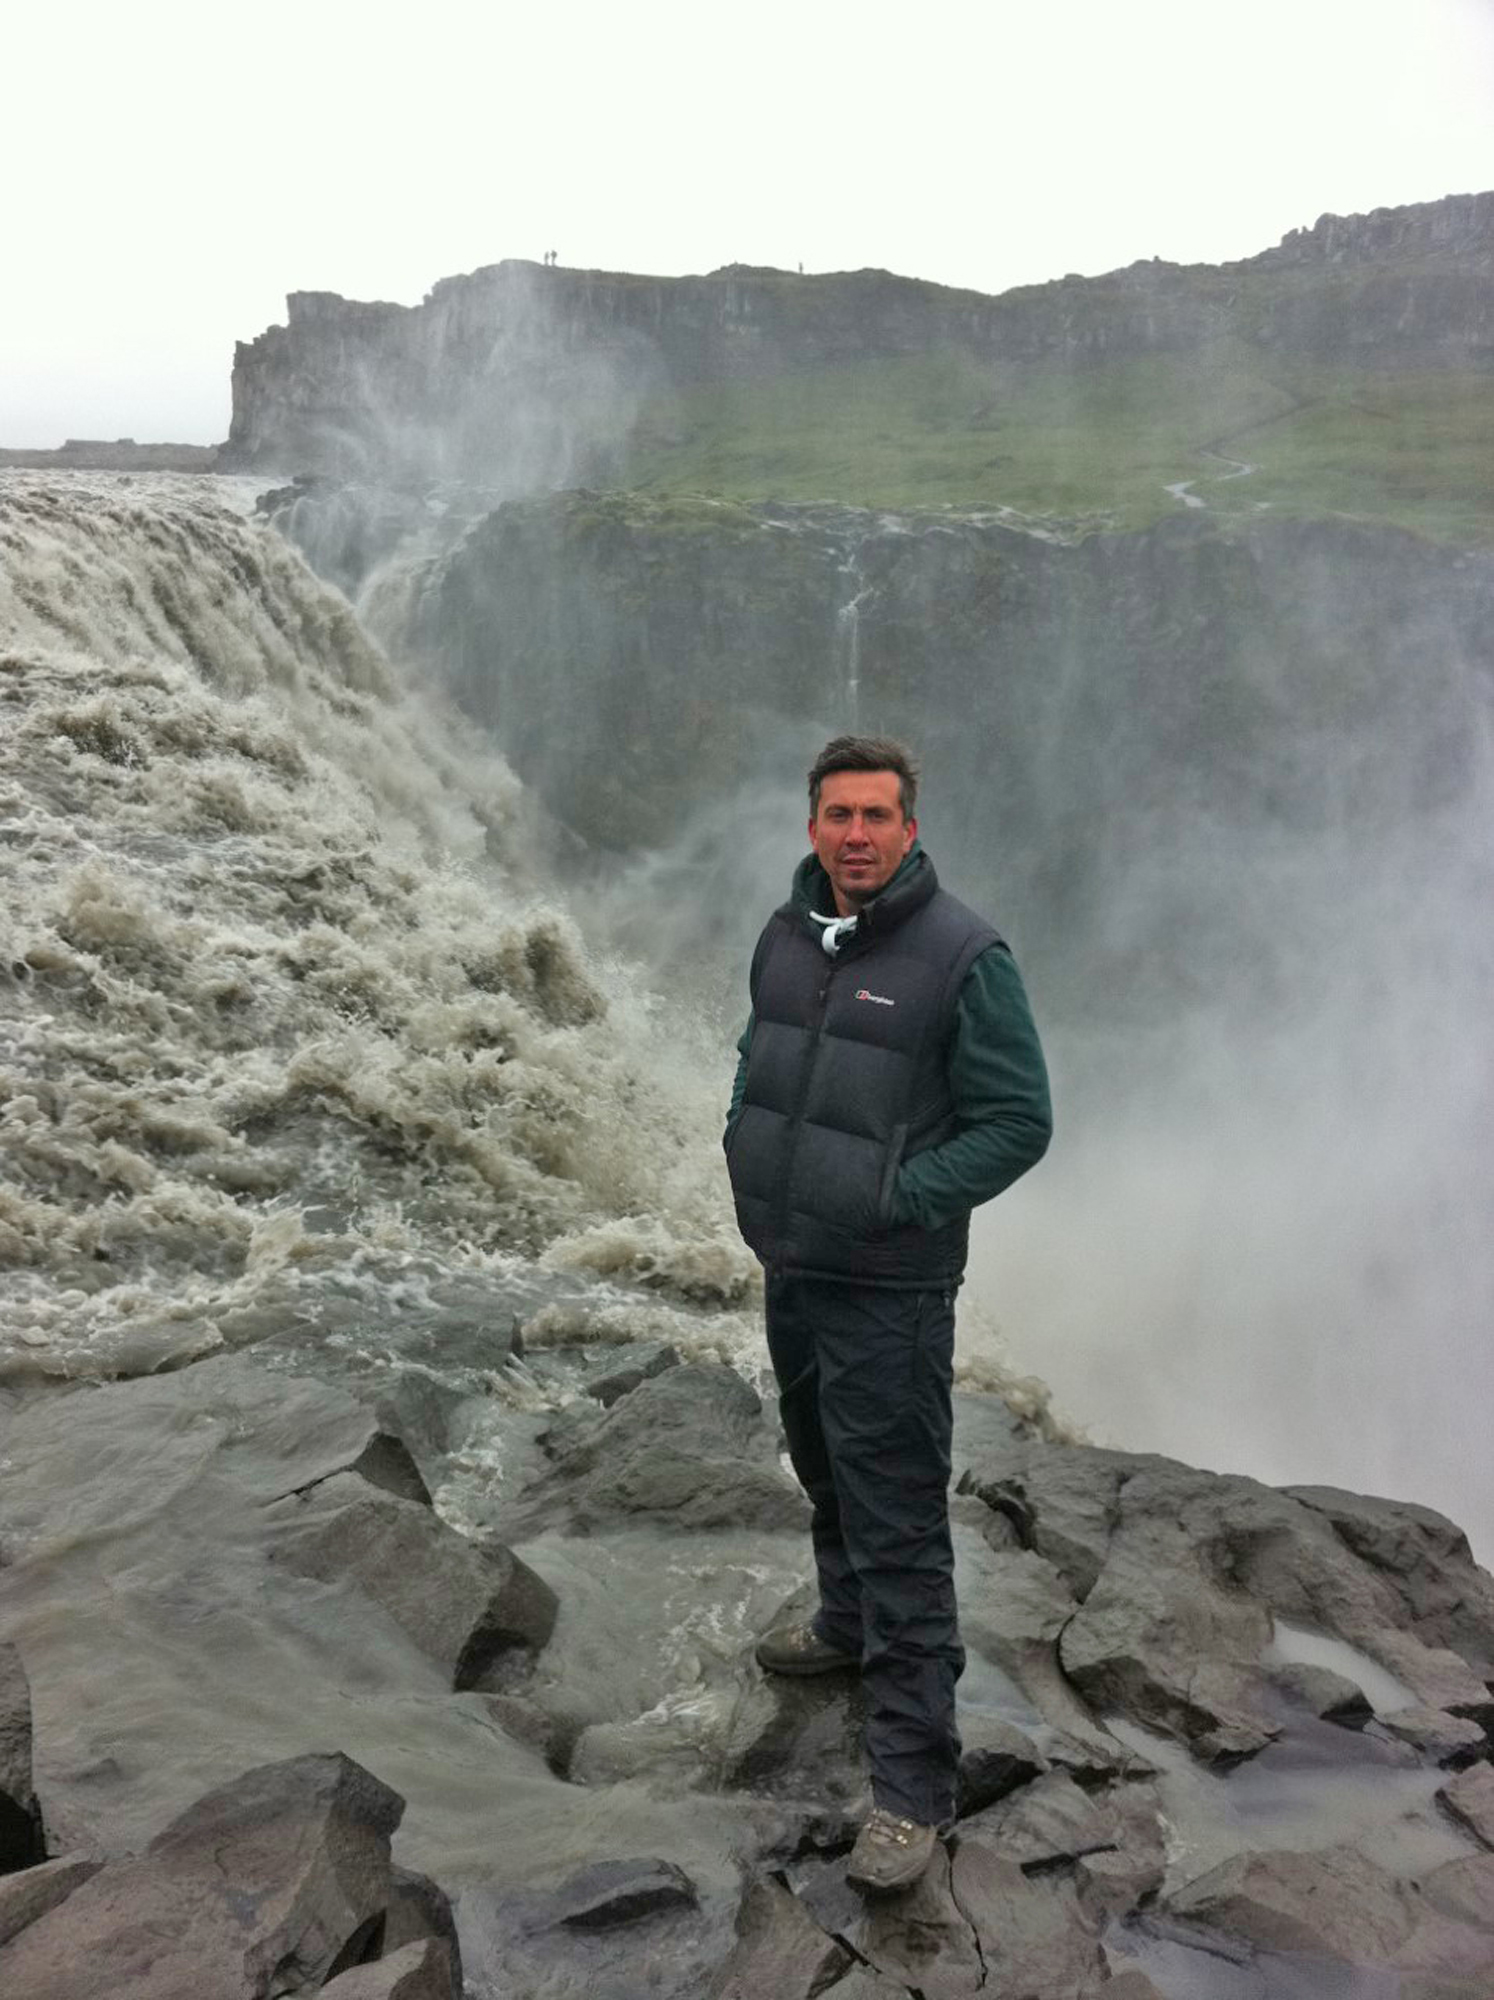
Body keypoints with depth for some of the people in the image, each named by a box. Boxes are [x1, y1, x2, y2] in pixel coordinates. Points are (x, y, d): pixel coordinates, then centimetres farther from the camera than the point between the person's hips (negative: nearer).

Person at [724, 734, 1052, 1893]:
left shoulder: (962, 955, -17)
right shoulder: (786, 935, 4)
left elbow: (1018, 1122, -15)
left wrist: (895, 1201, -21)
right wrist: (745, 1153, 6)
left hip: (888, 1287, -7)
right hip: (789, 1268, 7)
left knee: (899, 1524, -3)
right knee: (827, 1478, 26)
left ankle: (915, 1781, 7)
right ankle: (849, 1625, 50)